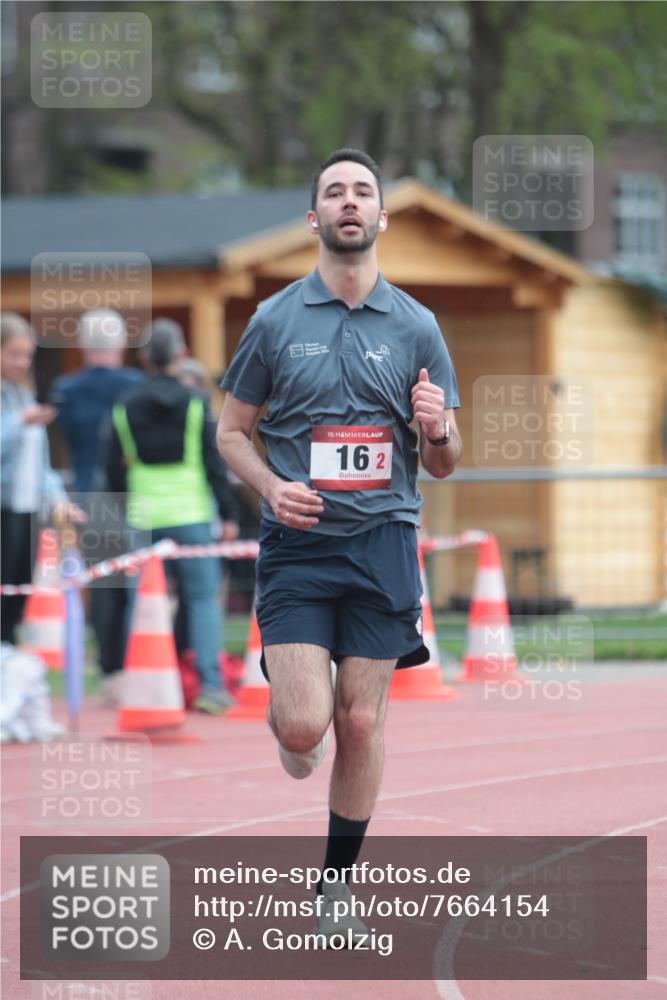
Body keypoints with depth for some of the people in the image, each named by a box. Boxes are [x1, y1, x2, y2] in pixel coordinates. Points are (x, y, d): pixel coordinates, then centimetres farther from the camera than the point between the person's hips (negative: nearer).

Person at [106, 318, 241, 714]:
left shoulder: (125, 408, 4)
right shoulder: (195, 404, -3)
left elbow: (115, 470, 8)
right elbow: (214, 463, -4)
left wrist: (122, 516, 18)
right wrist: (229, 514, 1)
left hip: (143, 519, 3)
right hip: (191, 515, -2)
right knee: (203, 599, 0)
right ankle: (210, 684, -8)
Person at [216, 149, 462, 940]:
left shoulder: (415, 327, 5)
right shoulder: (275, 320, 2)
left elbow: (444, 465, 9)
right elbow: (232, 431, 9)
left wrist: (436, 431, -15)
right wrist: (271, 487, -10)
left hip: (382, 542, 1)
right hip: (296, 544, -1)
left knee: (360, 721, 1)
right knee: (304, 725, -11)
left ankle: (338, 879, 16)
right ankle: (284, 714, 26)